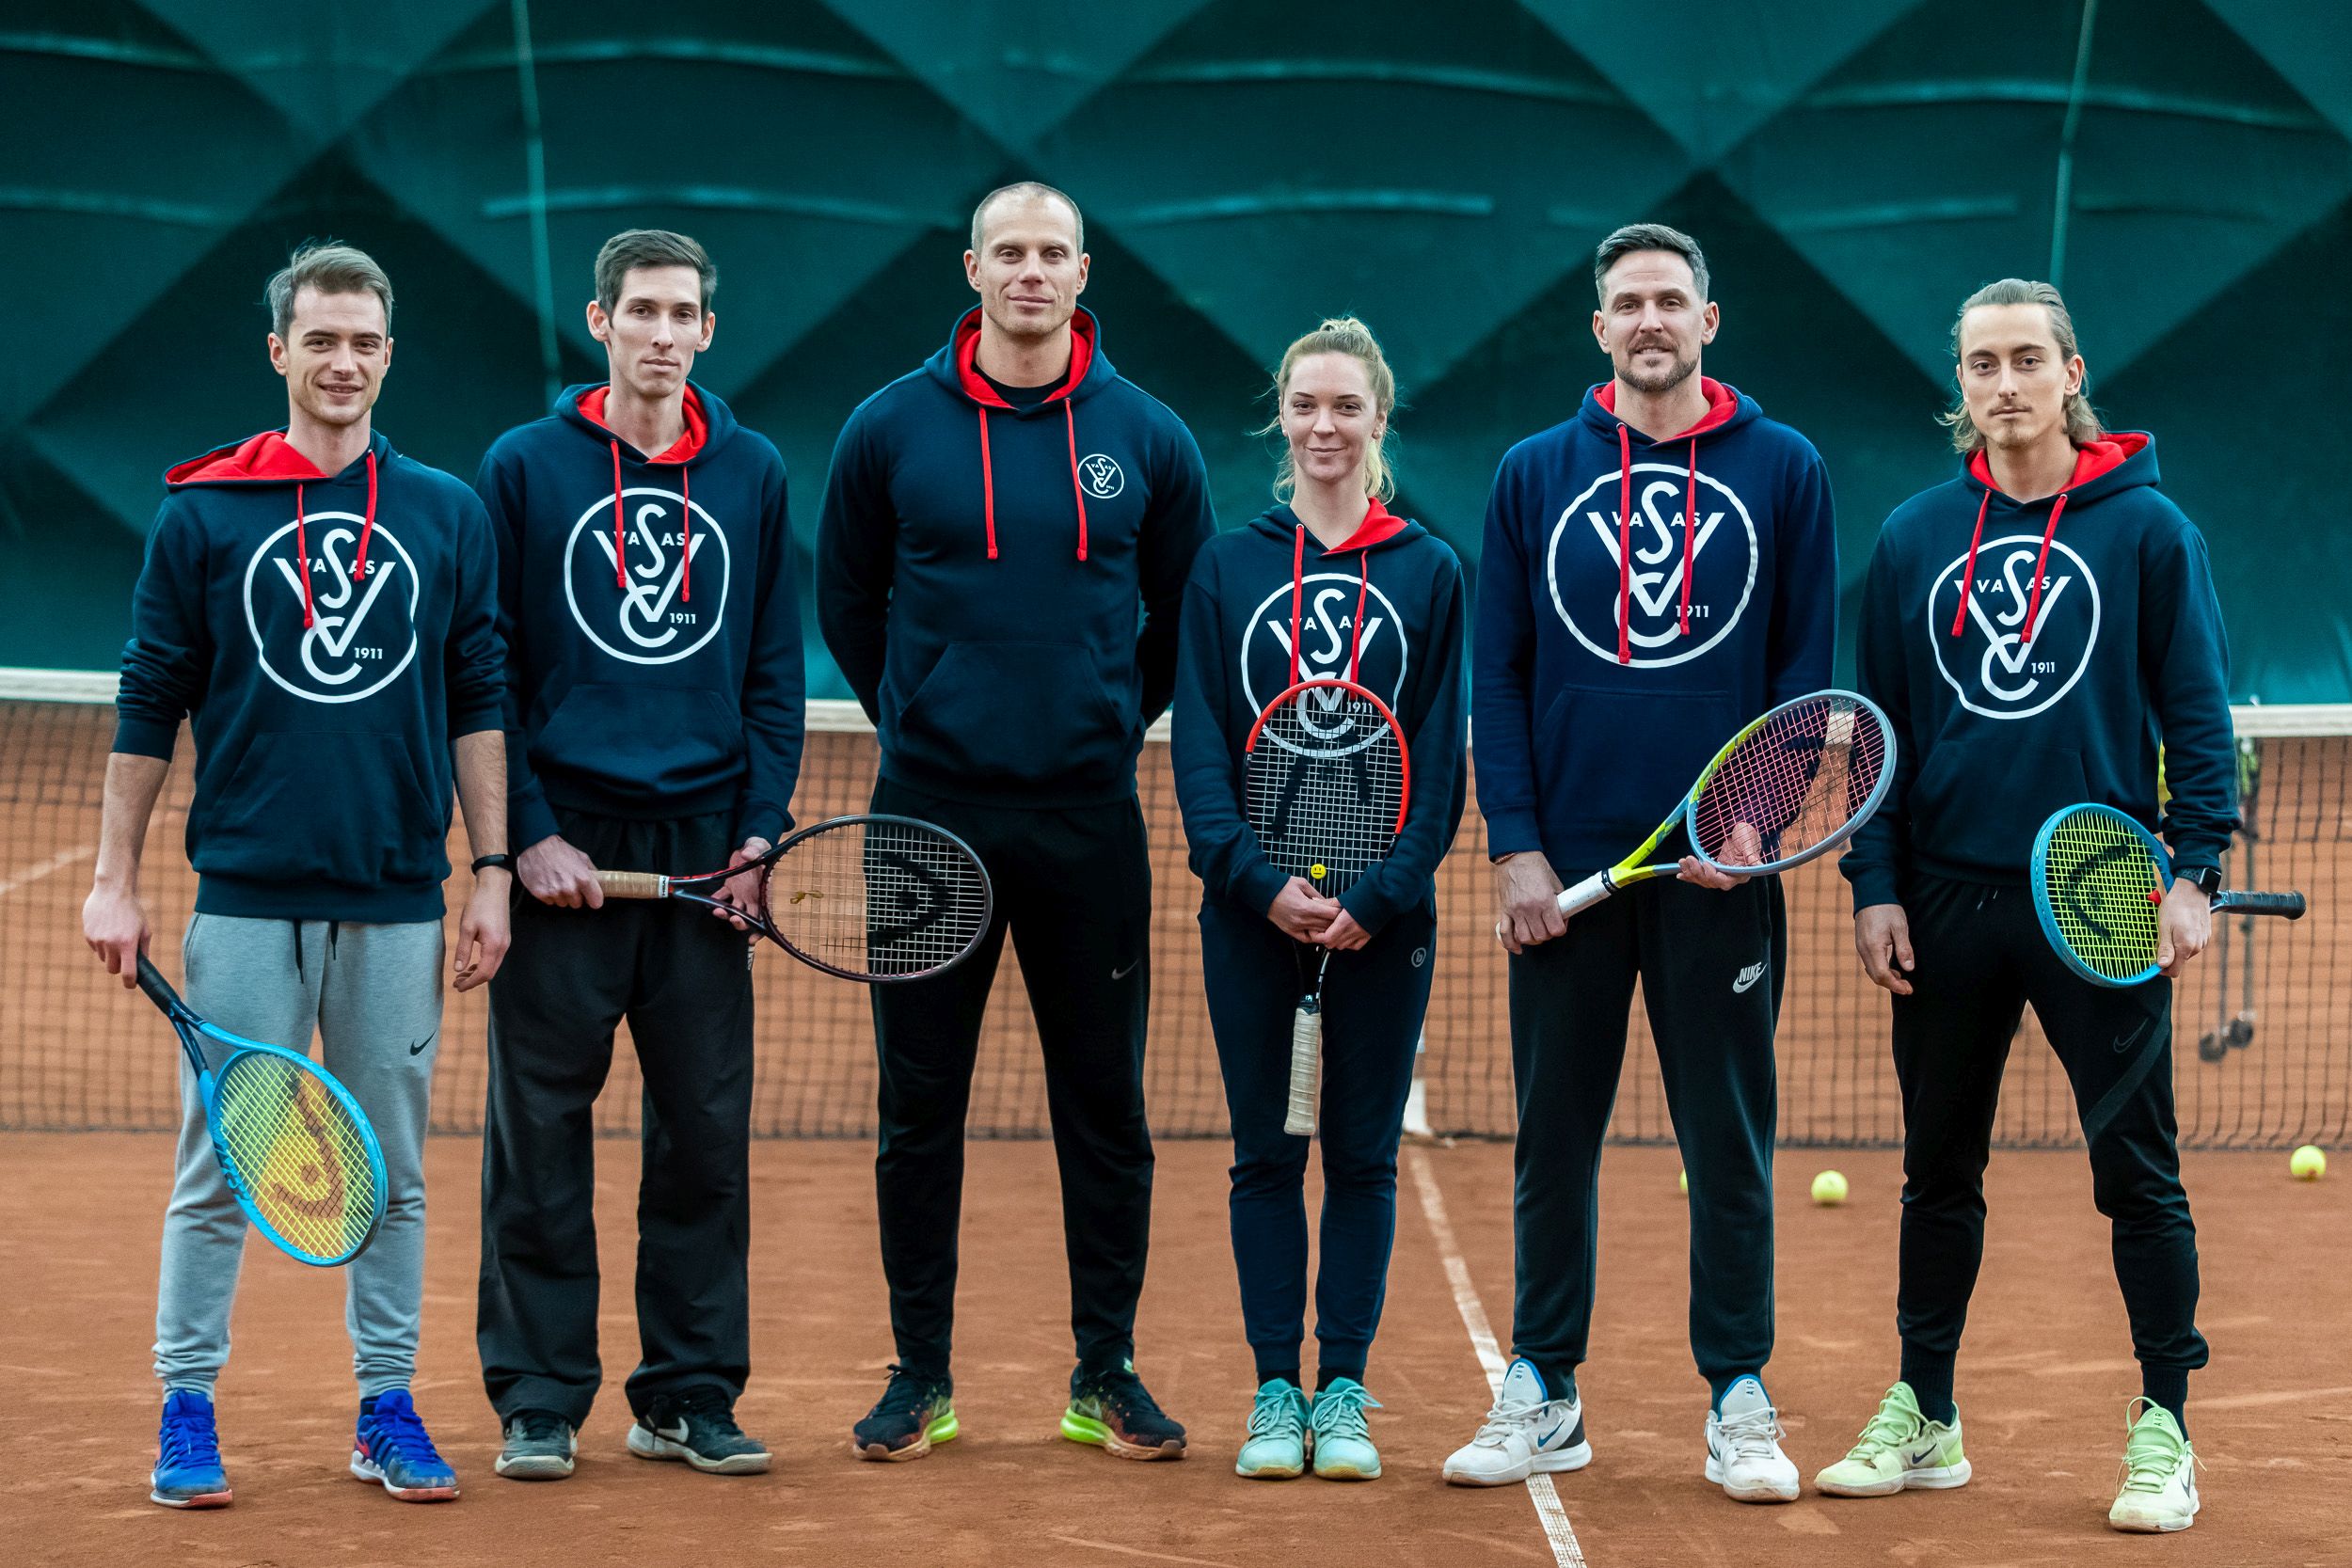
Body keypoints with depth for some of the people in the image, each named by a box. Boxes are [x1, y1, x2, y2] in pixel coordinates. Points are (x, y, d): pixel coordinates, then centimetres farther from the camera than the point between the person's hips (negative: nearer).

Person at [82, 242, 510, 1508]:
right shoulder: (201, 513, 3)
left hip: (397, 903, 2)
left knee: (393, 1172, 6)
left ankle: (388, 1411, 15)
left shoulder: (448, 515, 8)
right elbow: (148, 706, 5)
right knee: (216, 1167, 0)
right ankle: (187, 1414, 10)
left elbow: (478, 703, 9)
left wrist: (492, 874, 4)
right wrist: (113, 880, 2)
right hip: (245, 893, -2)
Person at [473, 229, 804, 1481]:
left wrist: (761, 826, 0)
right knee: (540, 1135, 0)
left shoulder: (752, 475, 9)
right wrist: (527, 834, -7)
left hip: (704, 852, 2)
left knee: (706, 1131, 4)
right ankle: (538, 1401, 9)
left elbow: (775, 668, 11)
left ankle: (689, 1395, 13)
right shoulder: (524, 468, 2)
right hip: (563, 847, -2)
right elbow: (486, 671, 1)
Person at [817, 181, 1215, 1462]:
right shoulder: (890, 430, 2)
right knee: (918, 1104, 3)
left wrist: (1116, 723, 12)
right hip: (931, 815, 0)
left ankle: (1107, 1373, 13)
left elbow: (1188, 612, 16)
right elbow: (846, 603, 13)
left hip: (1089, 821, 1)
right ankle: (920, 1372, 13)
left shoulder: (1146, 439, 4)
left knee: (1104, 1103, 4)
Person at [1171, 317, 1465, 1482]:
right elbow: (1200, 749, 0)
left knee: (1362, 1155, 4)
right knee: (1266, 1153, 4)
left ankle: (1344, 1391, 11)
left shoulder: (1429, 573, 4)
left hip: (1383, 915, 0)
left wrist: (1376, 895, -12)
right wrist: (1261, 880, -13)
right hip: (1249, 907, 0)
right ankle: (1275, 1393, 10)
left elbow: (1439, 760, 0)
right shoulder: (1225, 566, 5)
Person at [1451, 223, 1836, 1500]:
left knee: (1729, 1142, 3)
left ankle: (1739, 1403, 11)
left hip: (1721, 869, -1)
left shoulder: (1783, 472, 4)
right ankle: (1542, 1396, 16)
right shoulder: (1532, 477, 8)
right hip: (1566, 867, 1)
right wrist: (1515, 846, -3)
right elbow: (1498, 674, 6)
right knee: (1554, 1140, 7)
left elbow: (1808, 666, 4)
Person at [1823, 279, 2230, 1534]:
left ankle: (2164, 1431, 7)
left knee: (2137, 1171, -1)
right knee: (1938, 1169, 10)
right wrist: (1875, 885, 4)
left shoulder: (2146, 529, 0)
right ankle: (1922, 1418, 20)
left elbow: (2196, 712, 0)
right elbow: (1880, 725, 10)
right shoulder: (1913, 538, 8)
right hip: (1948, 900, 3)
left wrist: (2195, 869, -10)